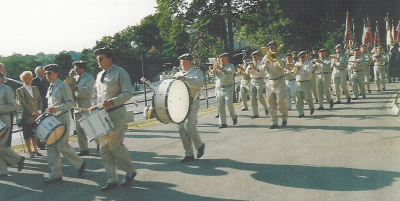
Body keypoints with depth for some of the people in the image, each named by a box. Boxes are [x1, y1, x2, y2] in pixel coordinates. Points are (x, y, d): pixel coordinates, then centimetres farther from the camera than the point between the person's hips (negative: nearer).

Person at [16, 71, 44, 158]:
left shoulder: (35, 88, 13)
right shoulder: (20, 90, -3)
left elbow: (40, 101, 9)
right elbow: (23, 104, -10)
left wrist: (39, 111, -7)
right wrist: (33, 112, -14)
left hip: (37, 116, 4)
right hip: (27, 117, -4)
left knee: (35, 134, 13)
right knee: (27, 135, 3)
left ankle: (35, 150, 25)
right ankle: (30, 151, 13)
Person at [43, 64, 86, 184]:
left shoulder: (62, 86, -8)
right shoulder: (50, 88, 16)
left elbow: (70, 103, -16)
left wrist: (56, 109, -25)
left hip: (62, 118, -8)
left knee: (62, 146, -9)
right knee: (51, 147, 3)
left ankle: (80, 164, 14)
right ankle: (55, 175, 8)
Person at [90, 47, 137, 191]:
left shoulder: (120, 73, -6)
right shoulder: (99, 75, 15)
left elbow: (128, 93, -14)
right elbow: (95, 94, 23)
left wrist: (112, 102, -27)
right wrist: (94, 106, 3)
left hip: (116, 113, -7)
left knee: (115, 145, -8)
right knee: (104, 148, 5)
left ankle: (130, 171, 15)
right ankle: (112, 180, 13)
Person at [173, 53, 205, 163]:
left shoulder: (197, 72, 2)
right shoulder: (178, 74, 20)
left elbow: (198, 83, -17)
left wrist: (185, 79, -28)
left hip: (192, 103, -6)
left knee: (189, 127, -14)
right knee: (181, 128, 2)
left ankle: (199, 145, 14)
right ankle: (189, 154, 10)